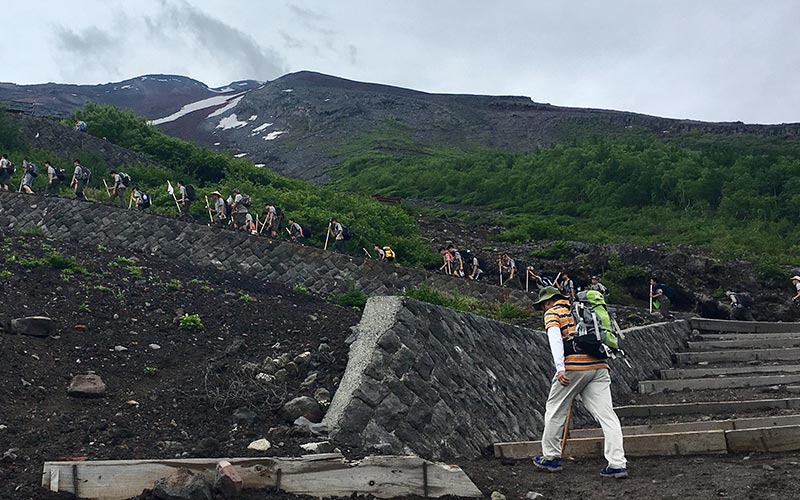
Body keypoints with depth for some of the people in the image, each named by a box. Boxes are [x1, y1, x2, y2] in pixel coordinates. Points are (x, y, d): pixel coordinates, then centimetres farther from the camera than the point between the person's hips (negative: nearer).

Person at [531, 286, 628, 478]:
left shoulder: (552, 313, 7)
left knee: (555, 410, 11)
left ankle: (550, 457, 20)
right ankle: (617, 464, -4)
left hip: (574, 367, -6)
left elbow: (555, 338, -10)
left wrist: (560, 368, -19)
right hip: (599, 365, 6)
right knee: (607, 415, 1)